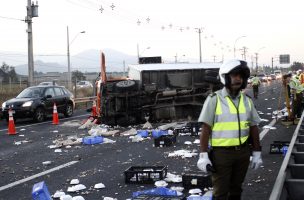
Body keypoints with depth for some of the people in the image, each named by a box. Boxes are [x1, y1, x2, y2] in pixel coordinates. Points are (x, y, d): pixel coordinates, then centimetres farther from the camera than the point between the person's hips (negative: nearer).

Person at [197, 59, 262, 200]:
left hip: (243, 152, 5)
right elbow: (205, 129, -10)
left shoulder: (247, 100, 4)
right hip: (221, 153, -4)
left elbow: (253, 128, 10)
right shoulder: (214, 99, -10)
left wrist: (257, 153, 8)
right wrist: (203, 155, -13)